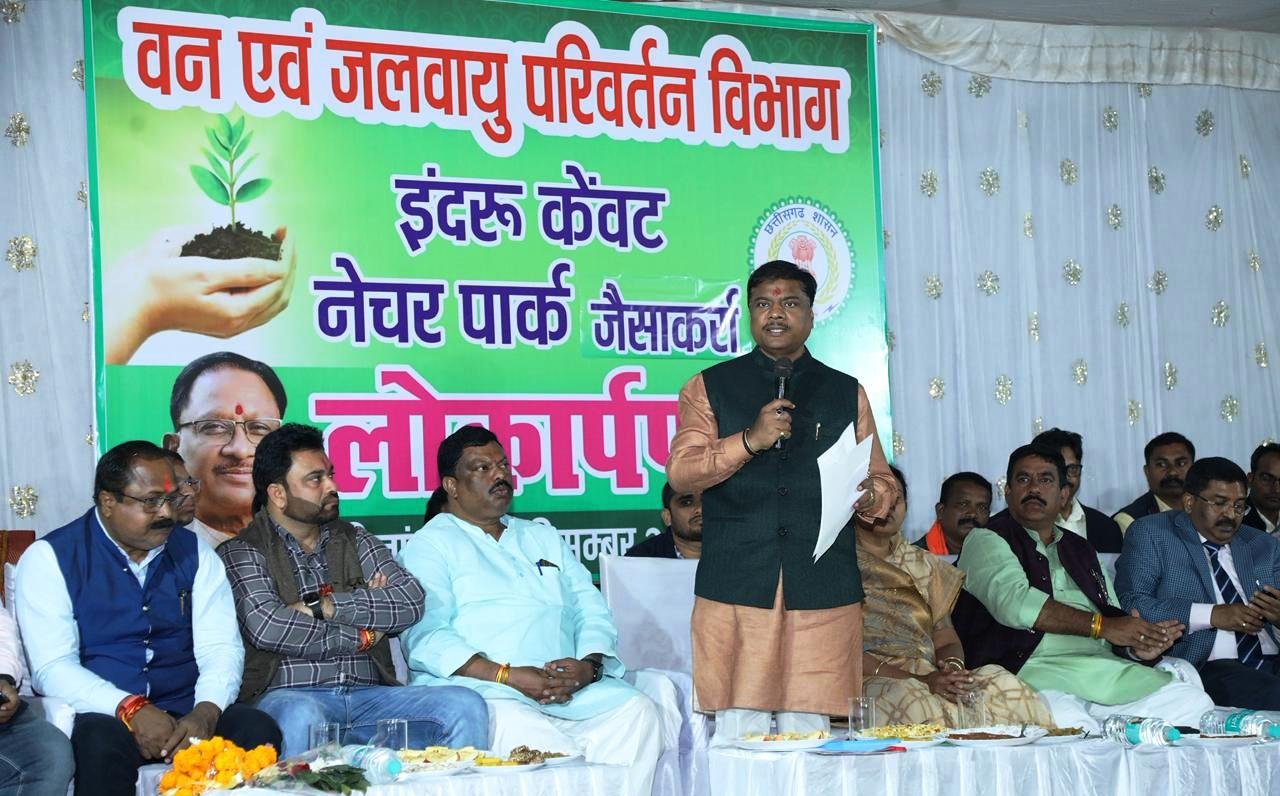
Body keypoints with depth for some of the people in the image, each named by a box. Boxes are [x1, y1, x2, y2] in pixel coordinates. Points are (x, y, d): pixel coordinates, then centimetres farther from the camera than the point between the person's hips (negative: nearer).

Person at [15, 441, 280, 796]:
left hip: (188, 713, 3)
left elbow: (220, 648, 3)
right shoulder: (50, 558, 0)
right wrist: (130, 710, -25)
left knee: (259, 729, -25)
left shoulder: (193, 553, 11)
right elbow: (53, 667, -10)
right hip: (102, 715, -3)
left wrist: (206, 712, -19)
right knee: (101, 741, -38)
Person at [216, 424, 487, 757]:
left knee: (465, 707, -20)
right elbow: (267, 627, -13)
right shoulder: (242, 553, 6)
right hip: (291, 695, -5)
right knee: (301, 716, -41)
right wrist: (363, 636, -4)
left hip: (370, 696, 5)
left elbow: (412, 599, 3)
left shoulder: (356, 542, 21)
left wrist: (324, 606, -8)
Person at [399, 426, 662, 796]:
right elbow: (426, 637, -7)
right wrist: (507, 676, -18)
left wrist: (589, 665, -5)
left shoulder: (544, 537, 28)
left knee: (635, 710, -21)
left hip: (570, 685, 5)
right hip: (475, 686, -5)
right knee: (513, 723, -37)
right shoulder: (429, 545, 8)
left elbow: (591, 610, 18)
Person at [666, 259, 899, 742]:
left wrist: (868, 495, -6)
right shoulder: (709, 388, 13)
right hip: (735, 587, -1)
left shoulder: (847, 393, 18)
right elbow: (680, 474, 2)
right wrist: (750, 441, -11)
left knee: (809, 729, -3)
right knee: (738, 729, -6)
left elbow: (884, 482, 17)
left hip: (822, 590, 1)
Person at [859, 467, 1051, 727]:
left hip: (930, 678, 5)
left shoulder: (922, 564, 24)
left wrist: (953, 667, -10)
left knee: (1002, 682, -25)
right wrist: (920, 681, -17)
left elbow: (946, 640, 16)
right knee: (910, 700, -39)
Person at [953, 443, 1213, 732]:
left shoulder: (1081, 550, 29)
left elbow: (1116, 624, 24)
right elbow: (1013, 602, -11)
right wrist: (1102, 625, -13)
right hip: (1031, 671, -6)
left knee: (1193, 703, -16)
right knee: (1068, 722, -39)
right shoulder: (985, 541, 9)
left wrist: (1137, 647, -1)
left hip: (1106, 670, 6)